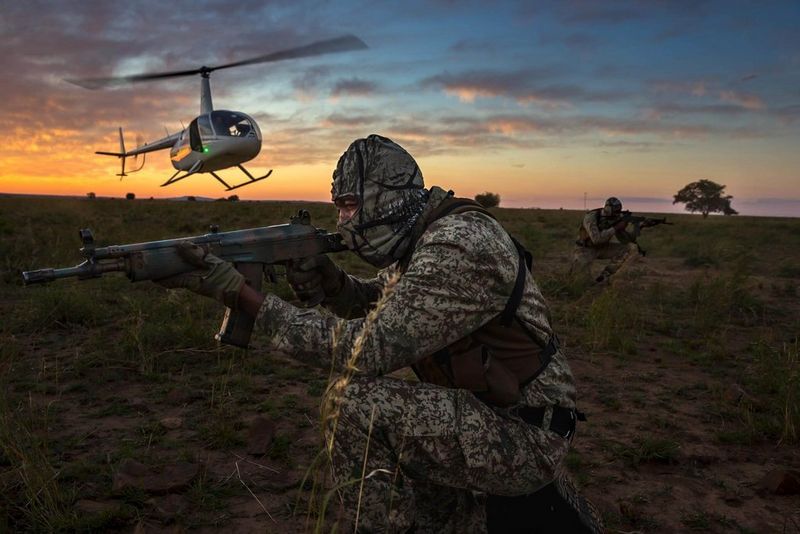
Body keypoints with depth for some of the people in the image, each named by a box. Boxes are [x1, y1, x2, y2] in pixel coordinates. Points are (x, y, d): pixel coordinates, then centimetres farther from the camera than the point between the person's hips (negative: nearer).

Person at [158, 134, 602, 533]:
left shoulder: (460, 247, -26)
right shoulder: (418, 238, 4)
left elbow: (365, 349, -29)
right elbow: (382, 304, 18)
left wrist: (240, 294, -27)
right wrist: (328, 282, -5)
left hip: (527, 437, -9)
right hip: (484, 418, 10)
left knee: (354, 400, -24)